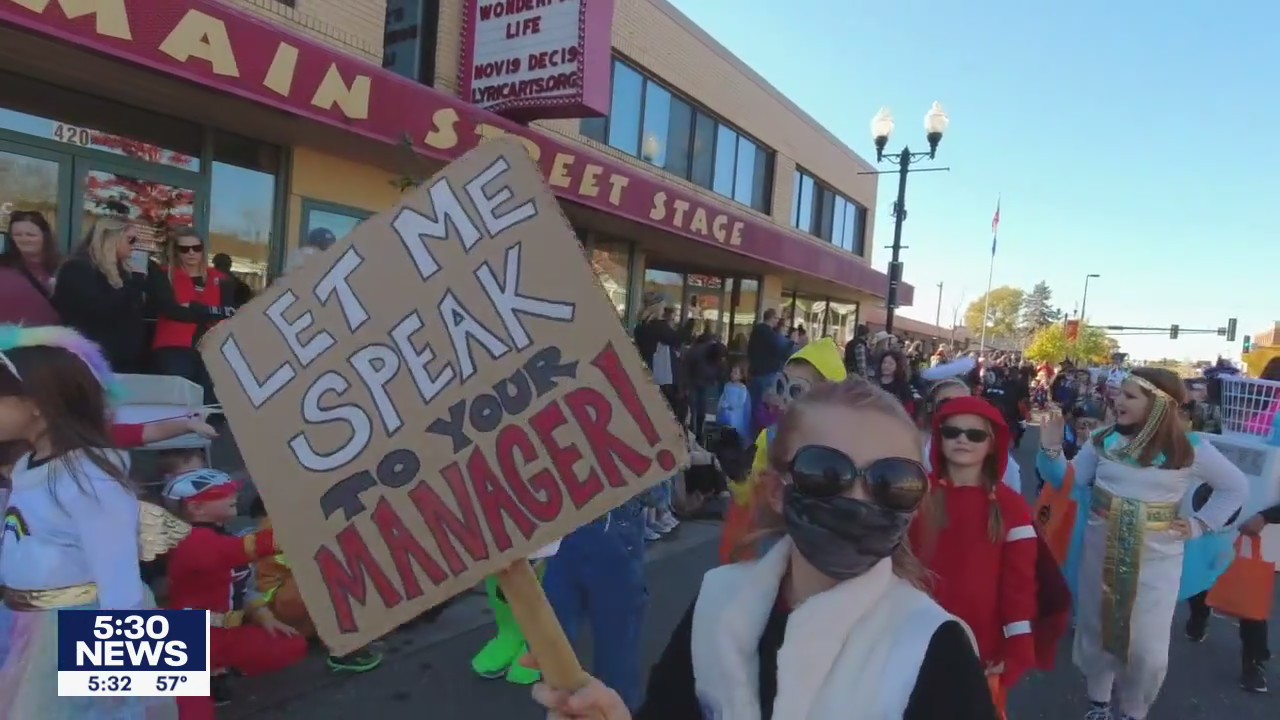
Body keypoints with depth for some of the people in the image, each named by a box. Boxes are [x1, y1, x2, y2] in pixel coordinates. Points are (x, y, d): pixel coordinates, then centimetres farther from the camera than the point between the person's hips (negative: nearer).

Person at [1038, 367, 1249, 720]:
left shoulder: (1190, 450, -9)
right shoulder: (1103, 439, -3)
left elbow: (1236, 487, 5)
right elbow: (1069, 480, -1)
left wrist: (1200, 523, -1)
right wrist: (1051, 449, -17)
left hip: (1155, 560, -2)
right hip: (1100, 553, 2)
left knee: (1146, 648, 4)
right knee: (1095, 630, 16)